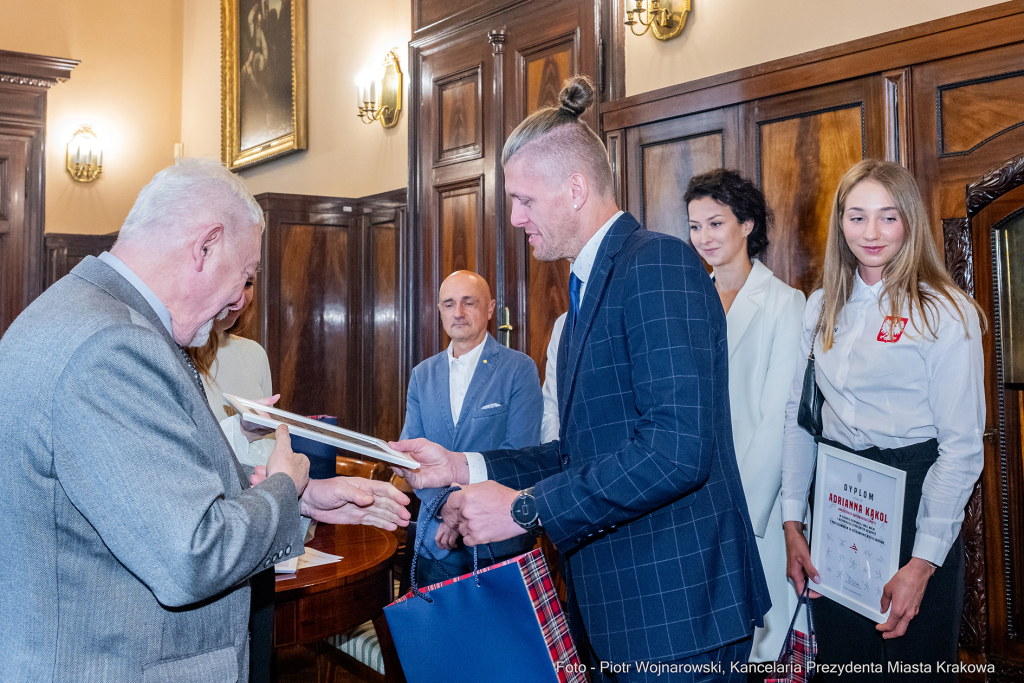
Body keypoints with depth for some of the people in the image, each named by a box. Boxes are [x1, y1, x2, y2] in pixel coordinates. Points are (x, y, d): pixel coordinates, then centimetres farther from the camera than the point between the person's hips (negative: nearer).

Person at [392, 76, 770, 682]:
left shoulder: (660, 264, -16)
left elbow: (677, 447, -27)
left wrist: (524, 508, -20)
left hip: (676, 611, -9)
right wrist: (465, 467, 8)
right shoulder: (589, 287, 14)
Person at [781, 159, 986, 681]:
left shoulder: (947, 313, -8)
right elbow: (797, 416, 7)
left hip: (913, 497, -4)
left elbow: (963, 445, -11)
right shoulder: (821, 308, 6)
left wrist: (923, 563, -15)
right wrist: (791, 524, 2)